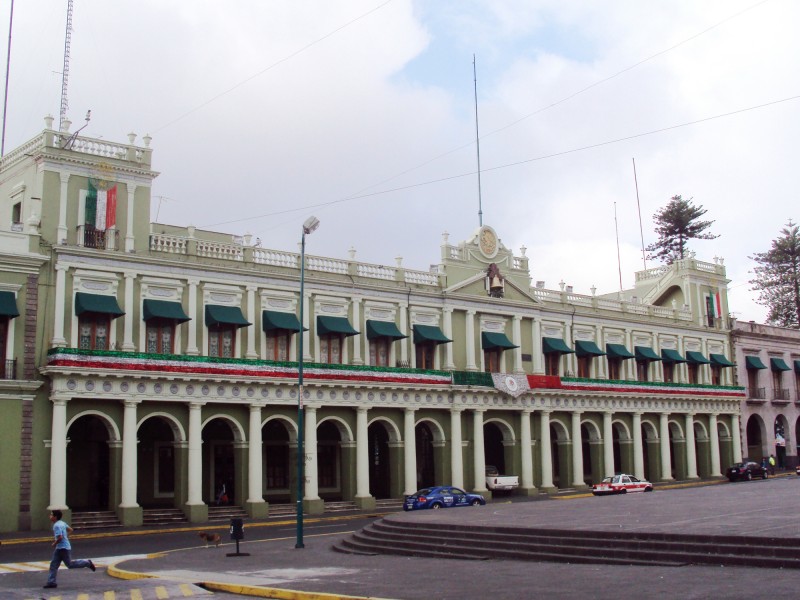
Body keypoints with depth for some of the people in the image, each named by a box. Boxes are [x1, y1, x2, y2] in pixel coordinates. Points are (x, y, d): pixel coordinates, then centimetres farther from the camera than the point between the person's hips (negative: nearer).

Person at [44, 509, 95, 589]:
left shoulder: (57, 526, -20)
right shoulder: (62, 523, 10)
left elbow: (60, 537, -28)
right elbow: (70, 530, 20)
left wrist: (54, 543, -12)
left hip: (63, 548, -10)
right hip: (59, 548, 10)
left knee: (70, 564, -2)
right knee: (53, 564, 8)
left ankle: (87, 563, 5)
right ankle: (51, 582, 9)